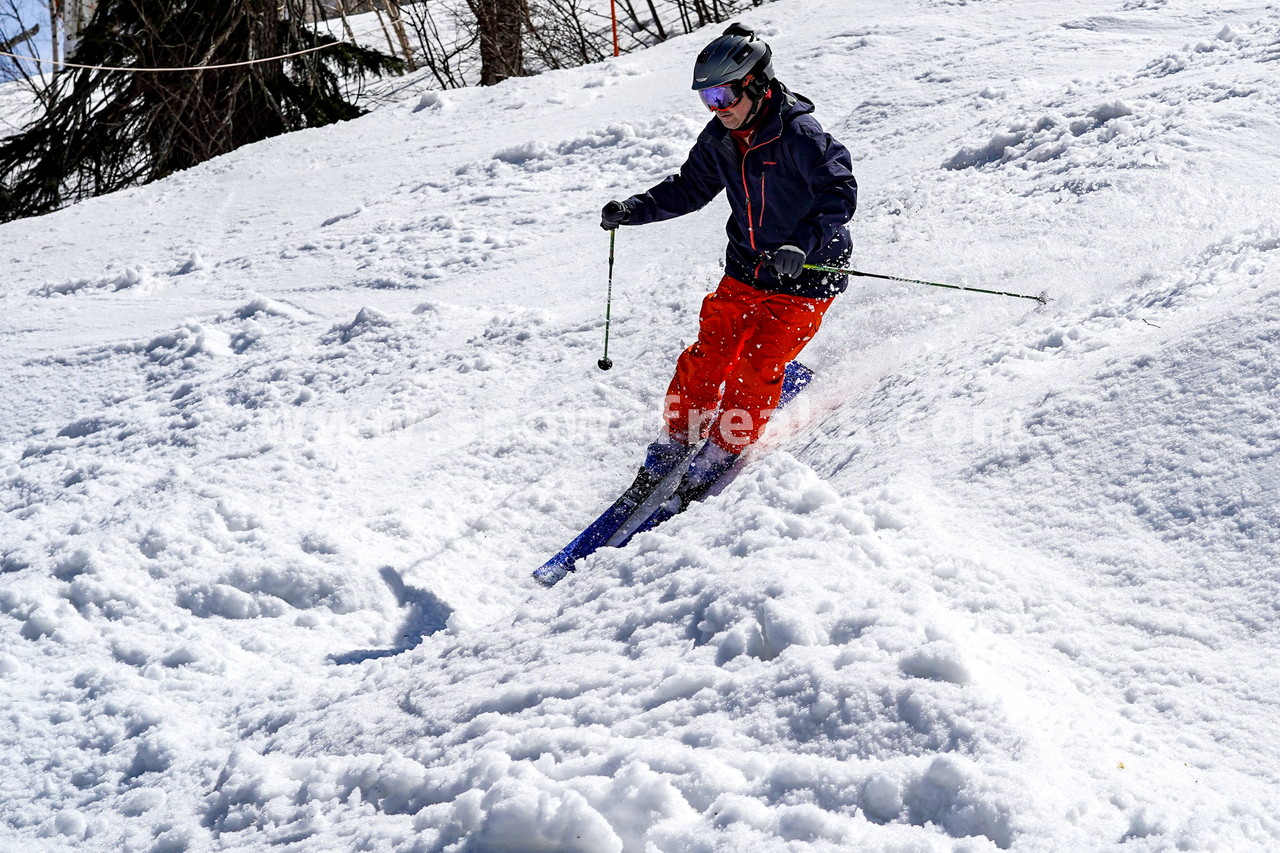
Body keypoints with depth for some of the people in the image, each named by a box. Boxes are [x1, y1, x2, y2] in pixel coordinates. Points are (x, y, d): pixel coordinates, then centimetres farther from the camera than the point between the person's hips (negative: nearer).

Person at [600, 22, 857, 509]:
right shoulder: (719, 139, -1)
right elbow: (689, 189, 14)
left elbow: (841, 194, -24)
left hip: (804, 281, -6)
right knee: (707, 356, 2)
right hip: (744, 273, 6)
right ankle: (674, 442, 17)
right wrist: (632, 210, 2)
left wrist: (802, 246, -36)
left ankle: (719, 456, 7)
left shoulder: (799, 134, -22)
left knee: (755, 370, -9)